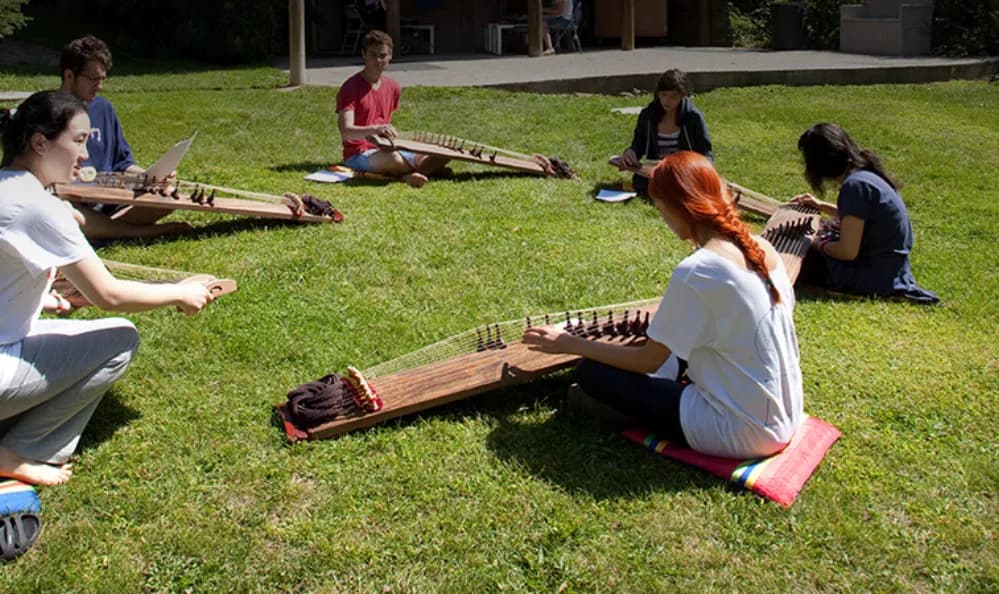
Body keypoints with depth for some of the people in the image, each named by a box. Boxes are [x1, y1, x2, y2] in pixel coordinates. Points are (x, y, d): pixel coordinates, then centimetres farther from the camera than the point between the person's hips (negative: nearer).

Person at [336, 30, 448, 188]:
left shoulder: (393, 87, 11)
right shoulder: (351, 88, -10)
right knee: (393, 159, -41)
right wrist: (374, 129, -37)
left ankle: (408, 176, -32)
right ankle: (424, 170, -13)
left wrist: (390, 133, 6)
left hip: (386, 150, 7)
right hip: (358, 155, -7)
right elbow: (346, 132, -22)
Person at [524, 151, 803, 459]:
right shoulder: (762, 248, 0)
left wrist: (570, 344, -1)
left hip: (743, 431, -8)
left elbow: (649, 361, -12)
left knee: (592, 373, -3)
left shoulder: (695, 271, -23)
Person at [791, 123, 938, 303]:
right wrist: (821, 206, 25)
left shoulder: (855, 185, -23)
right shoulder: (865, 172, 5)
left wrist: (817, 245, -5)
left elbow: (847, 252, -23)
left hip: (877, 275, -10)